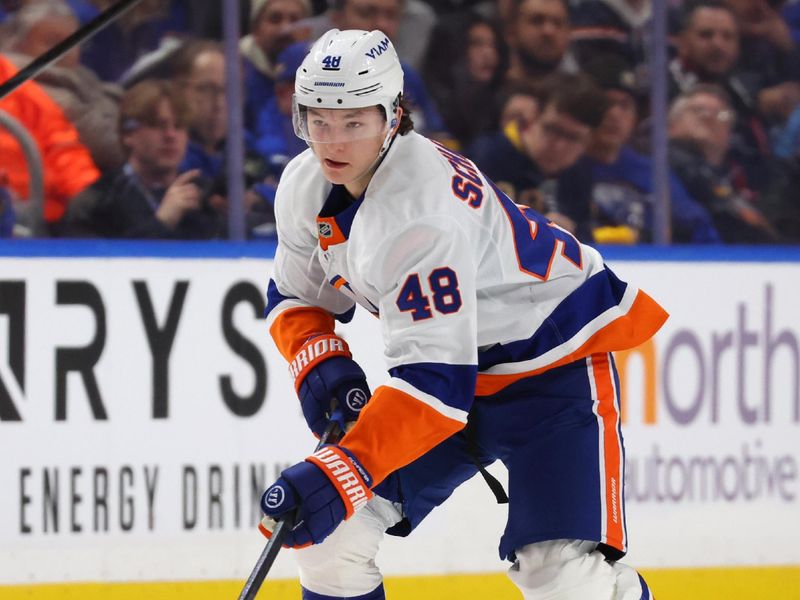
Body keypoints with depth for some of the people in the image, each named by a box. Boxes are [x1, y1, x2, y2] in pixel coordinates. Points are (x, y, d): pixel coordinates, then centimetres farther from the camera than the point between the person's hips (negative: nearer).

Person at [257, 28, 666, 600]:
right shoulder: (305, 186, -8)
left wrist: (342, 472, -48)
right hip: (446, 359, 8)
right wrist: (319, 362, -13)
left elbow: (438, 380, -40)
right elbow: (296, 295, 9)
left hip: (555, 358, -8)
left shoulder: (422, 212, -34)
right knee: (331, 529, -4)